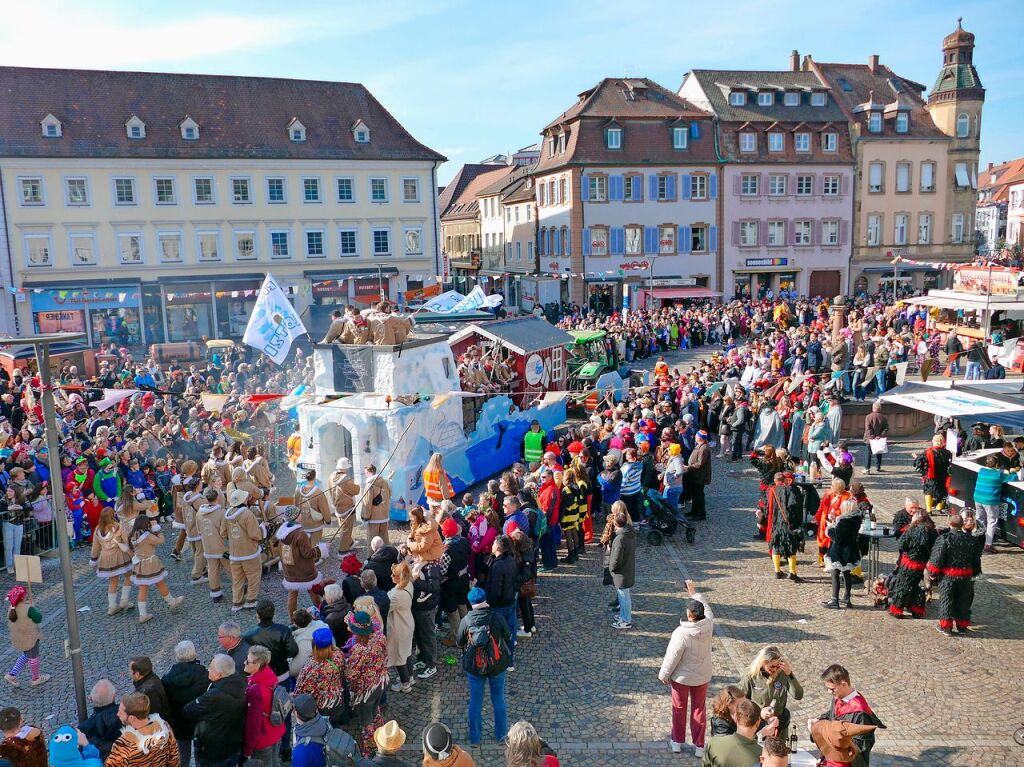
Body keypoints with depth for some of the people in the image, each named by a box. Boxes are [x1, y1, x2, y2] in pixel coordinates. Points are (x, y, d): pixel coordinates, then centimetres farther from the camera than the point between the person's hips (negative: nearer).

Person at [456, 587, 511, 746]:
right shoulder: (497, 618, -16)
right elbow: (508, 636, -1)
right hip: (497, 666, 0)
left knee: (475, 703, 15)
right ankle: (501, 734, 31)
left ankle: (474, 738, 27)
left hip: (474, 667, 0)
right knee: (499, 700, 18)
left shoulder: (466, 621, -15)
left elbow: (459, 643, -2)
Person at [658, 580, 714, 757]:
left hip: (681, 677, -3)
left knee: (679, 708, 18)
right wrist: (694, 593, 14)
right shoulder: (708, 625, -18)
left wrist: (664, 675, -6)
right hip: (702, 676, 3)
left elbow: (672, 657, -21)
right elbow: (707, 608, 5)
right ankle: (699, 746, 25)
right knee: (699, 710, 17)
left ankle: (677, 742, 32)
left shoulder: (681, 633, -30)